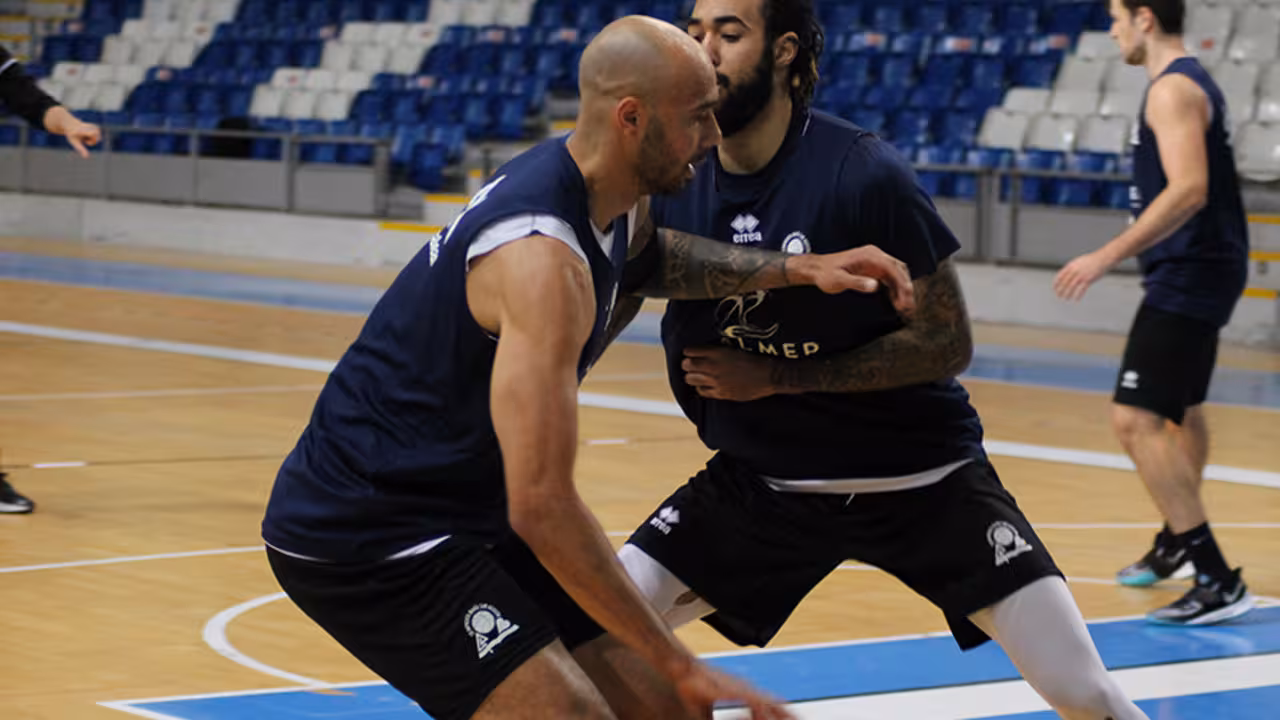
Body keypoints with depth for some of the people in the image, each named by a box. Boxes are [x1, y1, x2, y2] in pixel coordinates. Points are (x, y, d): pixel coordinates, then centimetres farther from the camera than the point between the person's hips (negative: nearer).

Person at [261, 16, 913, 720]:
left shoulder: (602, 201, 1)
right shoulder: (544, 259, -27)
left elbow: (649, 253, 30)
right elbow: (541, 506, -31)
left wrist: (799, 269, 17)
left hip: (462, 514, 10)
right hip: (362, 536, -10)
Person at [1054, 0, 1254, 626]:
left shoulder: (1172, 89, -16)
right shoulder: (1194, 81, 15)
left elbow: (1188, 190, -29)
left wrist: (1107, 257, -30)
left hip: (1188, 275, -11)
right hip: (1201, 271, 11)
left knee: (1137, 421, -17)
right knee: (1180, 411, 26)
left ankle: (1218, 583, -20)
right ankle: (1178, 542, 45)